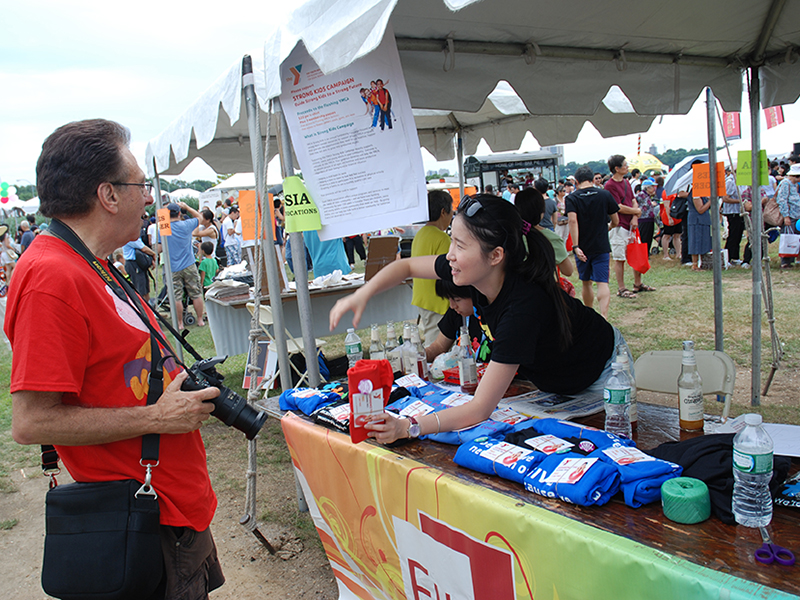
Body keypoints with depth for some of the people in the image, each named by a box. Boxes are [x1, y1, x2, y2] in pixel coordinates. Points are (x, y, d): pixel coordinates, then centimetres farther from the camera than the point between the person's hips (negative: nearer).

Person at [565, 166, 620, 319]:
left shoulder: (571, 198, -4)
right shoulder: (605, 195, 1)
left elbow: (573, 221, -18)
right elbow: (616, 221, 6)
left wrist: (576, 246, -20)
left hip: (582, 248, 0)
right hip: (601, 247, 0)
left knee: (586, 283, 16)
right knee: (602, 282, -4)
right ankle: (603, 317, -20)